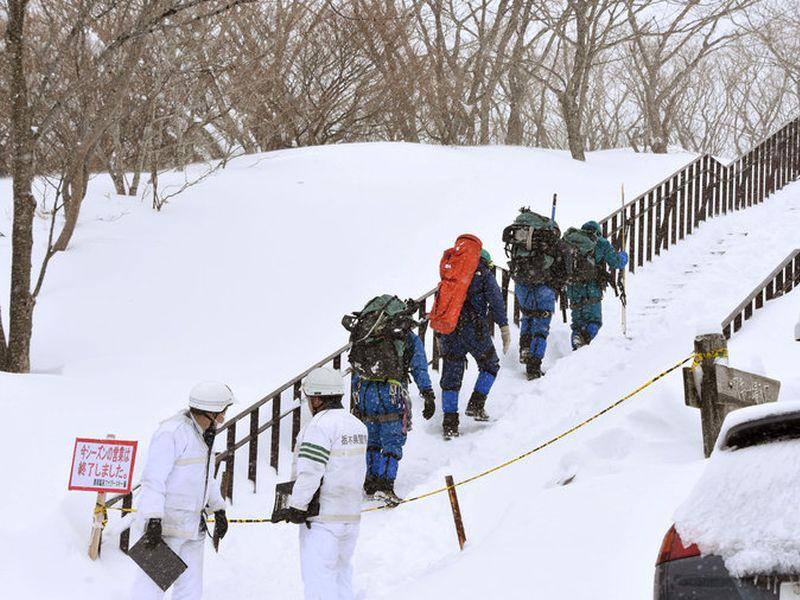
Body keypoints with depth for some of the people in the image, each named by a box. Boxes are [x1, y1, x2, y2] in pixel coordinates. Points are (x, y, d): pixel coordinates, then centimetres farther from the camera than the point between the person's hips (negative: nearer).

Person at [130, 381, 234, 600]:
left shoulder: (203, 433, 13)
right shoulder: (172, 432, -17)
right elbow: (153, 478, -21)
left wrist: (218, 510, 24)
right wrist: (153, 521, -26)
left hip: (193, 524, 9)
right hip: (166, 524, -9)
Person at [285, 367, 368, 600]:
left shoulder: (320, 426, -16)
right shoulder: (358, 426, 12)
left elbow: (310, 471, -20)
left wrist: (296, 506, -13)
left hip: (322, 518, -9)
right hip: (351, 513, 9)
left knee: (318, 579, -6)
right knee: (341, 574, 17)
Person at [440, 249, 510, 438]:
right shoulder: (485, 275, 9)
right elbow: (496, 302, -3)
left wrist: (439, 337, 23)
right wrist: (504, 329, -5)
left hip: (448, 329, 4)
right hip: (474, 328, -4)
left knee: (451, 376, 7)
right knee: (490, 365, 18)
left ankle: (449, 423, 1)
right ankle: (475, 405, 4)